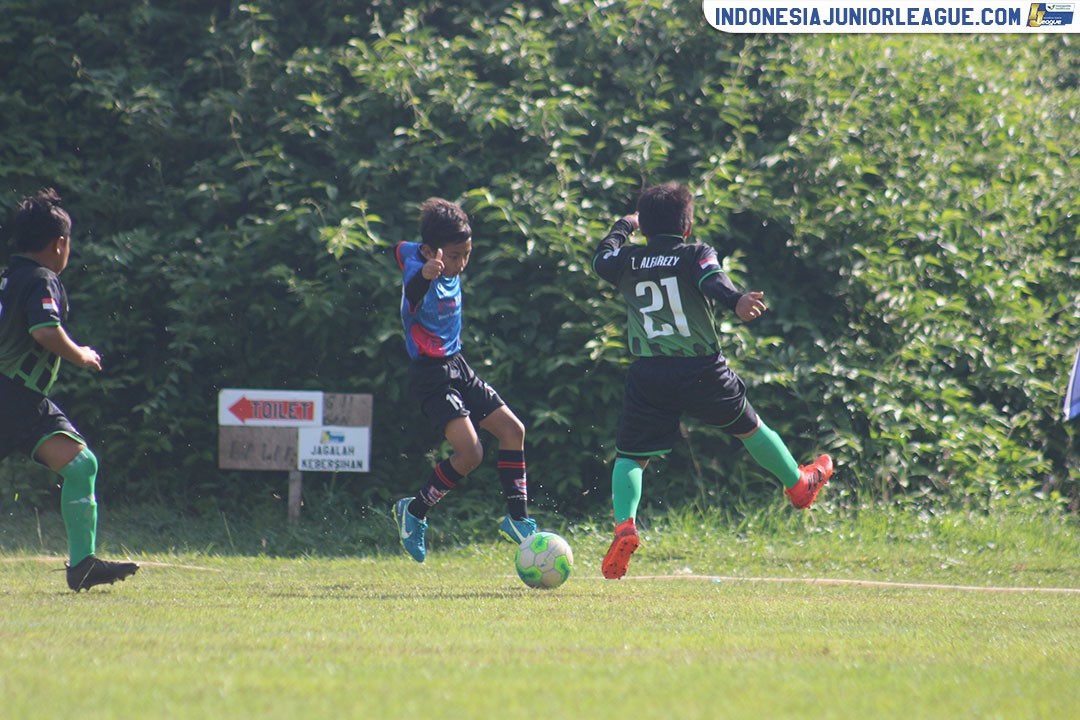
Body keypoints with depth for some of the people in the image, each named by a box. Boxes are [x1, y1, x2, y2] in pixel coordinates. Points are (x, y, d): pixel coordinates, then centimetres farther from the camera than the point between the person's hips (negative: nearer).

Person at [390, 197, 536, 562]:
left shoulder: (450, 271, 0)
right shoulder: (420, 275, -24)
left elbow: (402, 249, 22)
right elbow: (411, 298, -52)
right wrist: (424, 276, -71)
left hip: (457, 367, 9)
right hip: (432, 376, -9)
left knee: (513, 430, 7)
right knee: (470, 452, -19)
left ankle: (517, 519, 15)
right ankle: (414, 512, 0)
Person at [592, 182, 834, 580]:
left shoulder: (627, 261, 8)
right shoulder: (695, 254, 0)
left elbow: (602, 259, 29)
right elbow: (712, 280, -21)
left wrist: (622, 227, 47)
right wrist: (737, 300, -40)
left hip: (648, 375, 1)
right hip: (702, 370, -1)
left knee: (631, 456, 3)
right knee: (749, 427, 22)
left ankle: (624, 525, -22)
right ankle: (798, 484, 43)